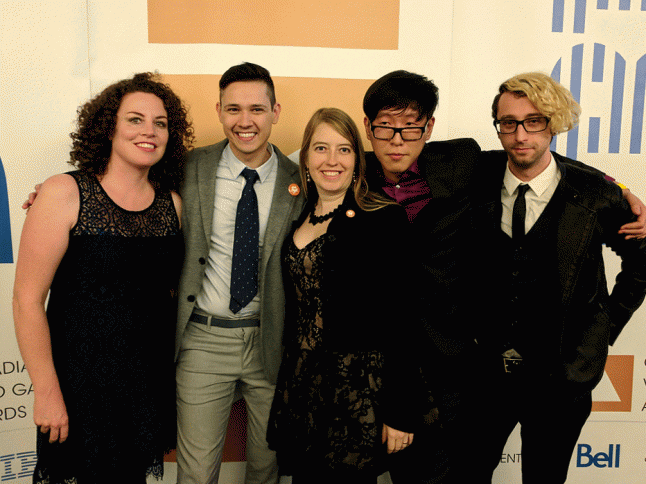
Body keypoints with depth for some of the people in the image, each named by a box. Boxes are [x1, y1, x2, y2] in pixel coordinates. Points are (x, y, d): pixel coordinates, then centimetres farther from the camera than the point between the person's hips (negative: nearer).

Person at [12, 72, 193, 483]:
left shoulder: (172, 203, 0)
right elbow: (27, 300, -12)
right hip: (80, 379, -4)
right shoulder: (65, 194, -13)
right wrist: (47, 391, -11)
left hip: (151, 379, 4)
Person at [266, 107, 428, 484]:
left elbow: (404, 322, -12)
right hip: (300, 385, 5)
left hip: (360, 388, -5)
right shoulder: (297, 218, 7)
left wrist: (400, 411, -12)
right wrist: (289, 382, 9)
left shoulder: (385, 220, -10)